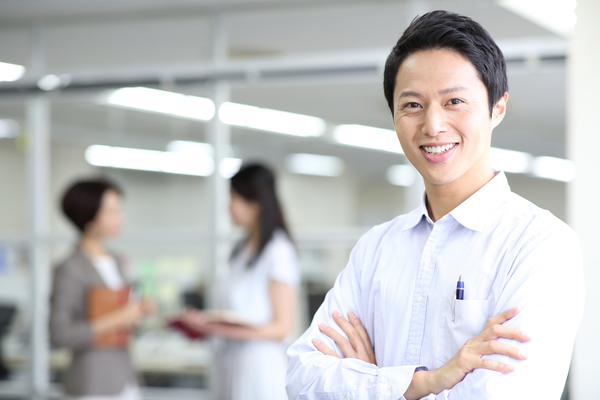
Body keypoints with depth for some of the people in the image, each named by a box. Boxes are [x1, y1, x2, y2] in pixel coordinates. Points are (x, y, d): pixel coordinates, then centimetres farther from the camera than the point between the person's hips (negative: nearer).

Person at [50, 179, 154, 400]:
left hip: (125, 380, 8)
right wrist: (118, 319, -19)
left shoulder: (114, 262, 12)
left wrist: (139, 310, 2)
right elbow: (60, 334, -18)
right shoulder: (70, 270, -12)